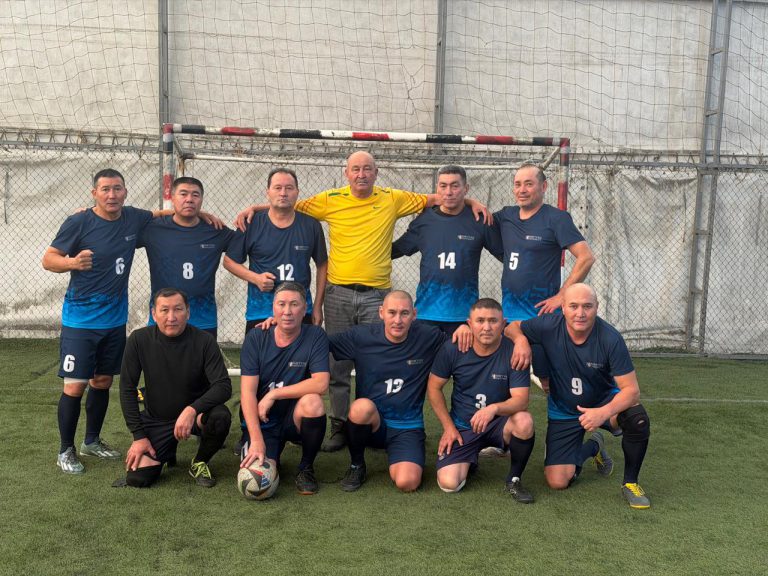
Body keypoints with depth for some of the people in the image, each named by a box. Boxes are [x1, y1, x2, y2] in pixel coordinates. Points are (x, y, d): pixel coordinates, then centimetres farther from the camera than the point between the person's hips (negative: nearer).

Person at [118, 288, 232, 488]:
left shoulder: (204, 341, -16)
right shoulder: (139, 340, -11)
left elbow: (223, 386, -20)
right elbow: (127, 389, -6)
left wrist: (192, 409, -36)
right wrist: (139, 435, -10)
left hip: (195, 413, -1)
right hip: (155, 419, 1)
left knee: (220, 417, -34)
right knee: (137, 478, -15)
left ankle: (200, 463, -2)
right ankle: (167, 453, 21)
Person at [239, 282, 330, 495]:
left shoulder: (315, 336, -10)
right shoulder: (255, 338, -6)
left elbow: (321, 383, -22)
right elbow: (248, 391, -12)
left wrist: (273, 394, -20)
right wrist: (256, 439, -23)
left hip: (296, 419, 0)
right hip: (262, 422, 0)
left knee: (313, 402, -34)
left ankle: (306, 467, -7)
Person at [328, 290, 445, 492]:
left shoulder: (429, 338, -7)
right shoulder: (361, 336, -6)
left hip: (408, 427, 0)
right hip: (369, 423, 0)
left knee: (407, 483, -25)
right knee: (362, 406, -36)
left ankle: (398, 459, 15)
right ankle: (356, 465, -5)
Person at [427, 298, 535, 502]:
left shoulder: (513, 351, -16)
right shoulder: (453, 349, -11)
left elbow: (521, 399, -21)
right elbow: (434, 387, 1)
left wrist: (494, 408, -41)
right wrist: (449, 427, -3)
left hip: (498, 423, -1)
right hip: (462, 426, 1)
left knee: (524, 421, -34)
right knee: (449, 484, -18)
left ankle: (514, 479, -6)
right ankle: (471, 458, 19)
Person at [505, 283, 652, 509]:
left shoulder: (610, 338, -25)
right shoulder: (549, 326, -21)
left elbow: (631, 389, -24)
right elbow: (512, 327, -2)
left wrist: (604, 412, -41)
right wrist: (521, 340, -26)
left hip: (604, 402, -1)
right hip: (562, 412, 1)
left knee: (637, 418, -35)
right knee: (557, 482, -8)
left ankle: (630, 483, -7)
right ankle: (593, 446, 25)